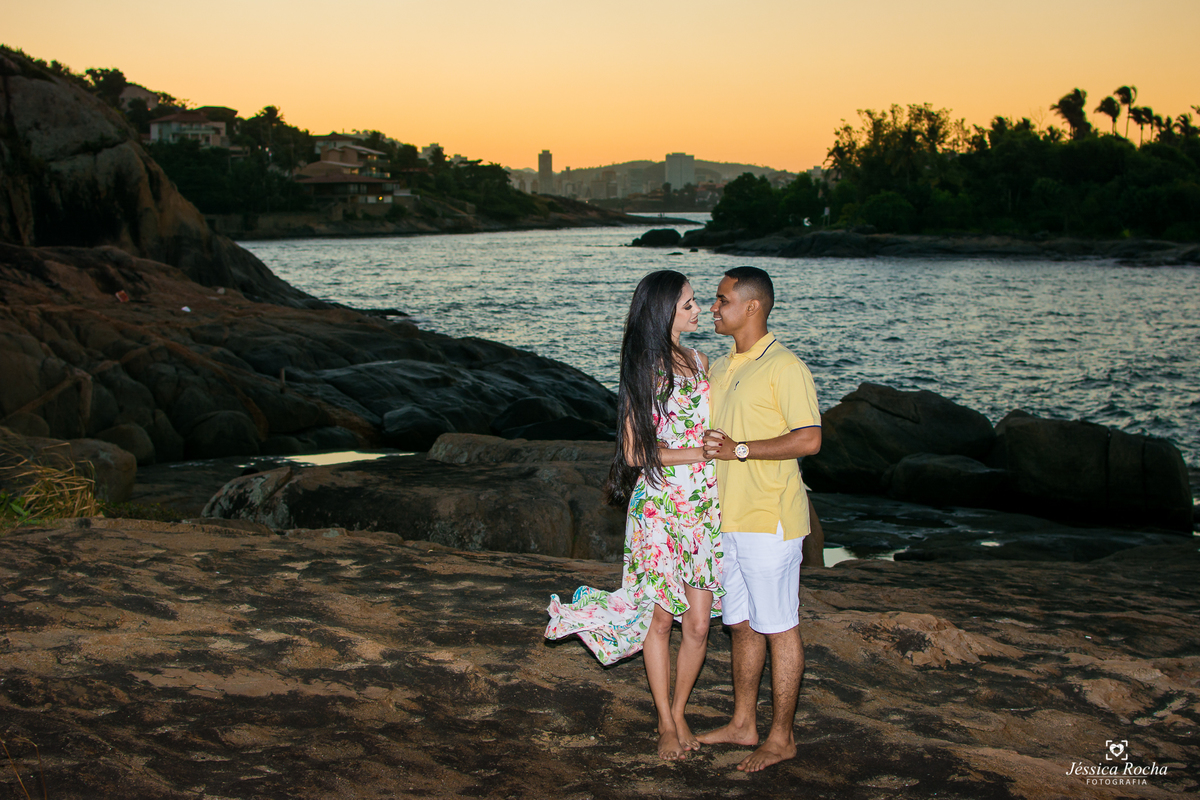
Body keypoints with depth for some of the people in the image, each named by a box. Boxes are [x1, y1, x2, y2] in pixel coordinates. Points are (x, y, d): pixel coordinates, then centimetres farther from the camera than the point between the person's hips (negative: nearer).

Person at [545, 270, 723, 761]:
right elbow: (634, 452, -11)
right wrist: (696, 453, -13)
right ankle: (665, 724, 21)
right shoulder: (643, 371, -8)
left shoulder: (698, 362, 10)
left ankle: (679, 712, 25)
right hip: (657, 508, -5)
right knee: (661, 620, 6)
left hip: (705, 511, 5)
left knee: (698, 626, 4)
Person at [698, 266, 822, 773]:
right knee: (741, 625, 16)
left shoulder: (784, 367, -12)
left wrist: (739, 450, -20)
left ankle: (781, 738, 11)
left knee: (778, 629, 2)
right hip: (727, 520, 8)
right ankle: (743, 724, 27)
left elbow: (810, 440, -19)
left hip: (770, 521, -8)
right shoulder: (719, 368, 14)